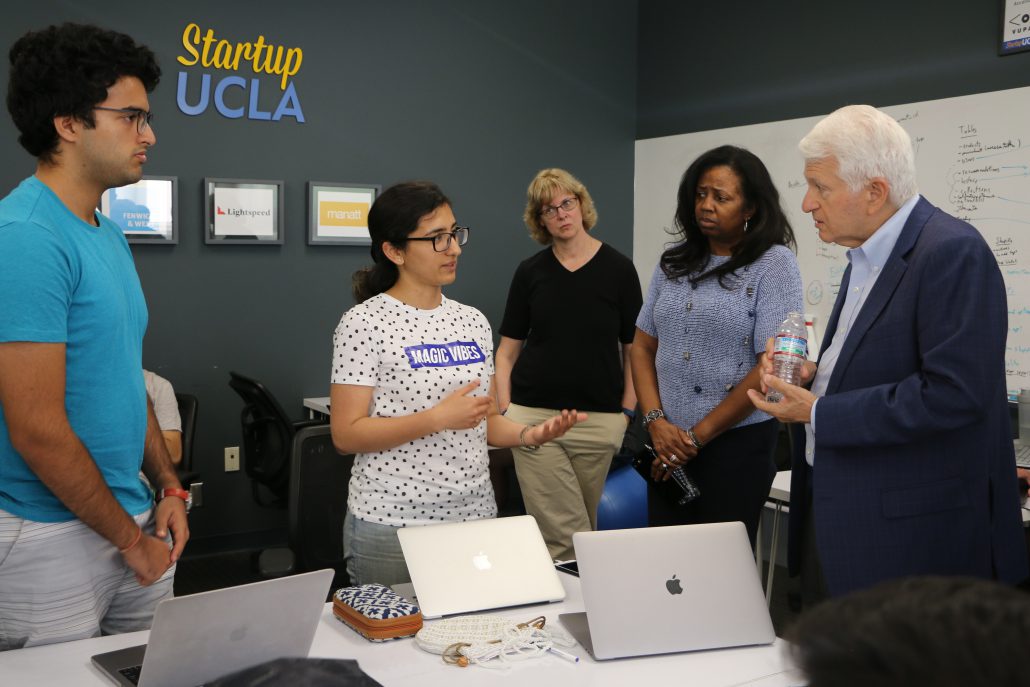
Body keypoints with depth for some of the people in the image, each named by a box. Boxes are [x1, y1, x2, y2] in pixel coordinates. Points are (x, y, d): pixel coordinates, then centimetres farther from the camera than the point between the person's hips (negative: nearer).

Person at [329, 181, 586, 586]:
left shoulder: (473, 321, 8)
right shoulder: (364, 323, -9)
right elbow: (346, 435, -12)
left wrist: (532, 434, -6)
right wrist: (438, 418, -21)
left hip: (474, 516, 5)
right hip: (392, 524, -5)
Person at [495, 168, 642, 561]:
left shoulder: (618, 269, 1)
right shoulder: (530, 272, 4)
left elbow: (634, 348, 4)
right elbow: (508, 350, 6)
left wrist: (627, 411, -2)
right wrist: (504, 412, -4)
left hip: (599, 420, 0)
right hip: (535, 416, 0)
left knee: (583, 527, 12)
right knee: (561, 533, -6)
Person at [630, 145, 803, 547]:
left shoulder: (774, 264, -8)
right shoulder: (674, 262, 7)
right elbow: (643, 348, 9)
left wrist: (697, 437, -11)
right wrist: (656, 423, -6)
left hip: (737, 442, -4)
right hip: (669, 444, 5)